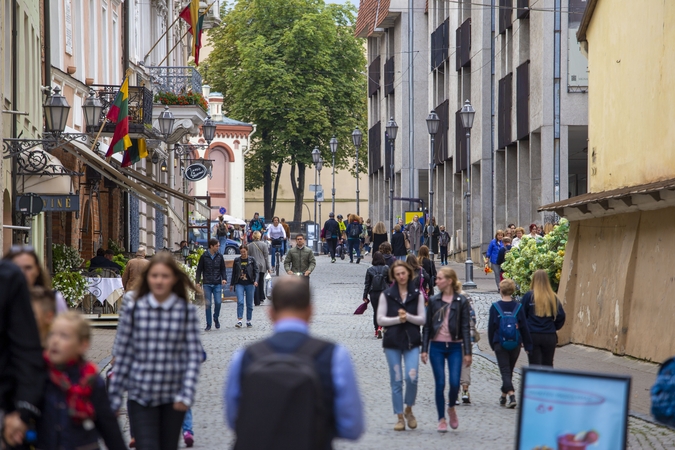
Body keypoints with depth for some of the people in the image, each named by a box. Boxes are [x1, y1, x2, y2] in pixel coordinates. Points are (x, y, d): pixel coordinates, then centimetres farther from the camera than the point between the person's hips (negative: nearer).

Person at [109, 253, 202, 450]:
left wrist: (186, 394, -12)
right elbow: (122, 353, 1)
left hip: (172, 397, 1)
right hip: (140, 395, -1)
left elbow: (193, 354, -3)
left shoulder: (186, 310, -3)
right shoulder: (134, 307, -4)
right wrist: (114, 396, 3)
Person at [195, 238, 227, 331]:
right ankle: (208, 324, 8)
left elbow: (223, 269, 12)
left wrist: (224, 278, -4)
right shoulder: (204, 256, 0)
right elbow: (199, 269, 5)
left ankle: (216, 318, 20)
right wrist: (197, 281, -3)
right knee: (208, 304, 0)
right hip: (207, 284, -1)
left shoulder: (219, 256, 5)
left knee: (218, 302, -7)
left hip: (217, 284, 1)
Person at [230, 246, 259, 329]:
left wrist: (255, 281, -16)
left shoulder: (252, 260, 3)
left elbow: (256, 271, 0)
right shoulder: (237, 260, 7)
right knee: (240, 302, -15)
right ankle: (239, 321, -18)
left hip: (250, 284, 0)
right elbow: (234, 273, 14)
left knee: (249, 303, 4)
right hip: (239, 284, 0)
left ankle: (248, 321, 14)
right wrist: (232, 284, 15)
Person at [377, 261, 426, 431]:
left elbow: (422, 319, 4)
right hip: (392, 342, 0)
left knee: (412, 377, -13)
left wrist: (408, 317, -13)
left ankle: (408, 410, 11)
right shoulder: (386, 294, 3)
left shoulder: (417, 294, 5)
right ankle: (400, 417, 10)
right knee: (396, 380, 2)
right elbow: (380, 319, 0)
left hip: (412, 342, 0)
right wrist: (397, 319, -13)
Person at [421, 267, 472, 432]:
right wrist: (424, 349, 2)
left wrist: (467, 352, -5)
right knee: (440, 383, -1)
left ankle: (451, 408, 20)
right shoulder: (434, 301, 5)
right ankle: (441, 419, 8)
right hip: (437, 346, 2)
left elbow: (466, 327, -1)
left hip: (455, 346, -2)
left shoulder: (461, 301, -1)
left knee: (455, 383, -9)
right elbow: (427, 326, 8)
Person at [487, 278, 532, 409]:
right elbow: (524, 327, 2)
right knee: (509, 371, 17)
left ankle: (511, 395, -22)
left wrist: (492, 344, 10)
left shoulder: (495, 307, -6)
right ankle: (503, 396, 30)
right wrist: (527, 345, 9)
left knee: (505, 371, -3)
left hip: (500, 344, -3)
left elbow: (491, 327, -1)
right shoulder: (518, 307, -1)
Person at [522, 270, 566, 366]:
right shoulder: (553, 297, 1)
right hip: (550, 337, 3)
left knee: (534, 365, 1)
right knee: (548, 365, 15)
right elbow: (561, 316, 1)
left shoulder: (529, 296, -7)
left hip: (532, 336, -3)